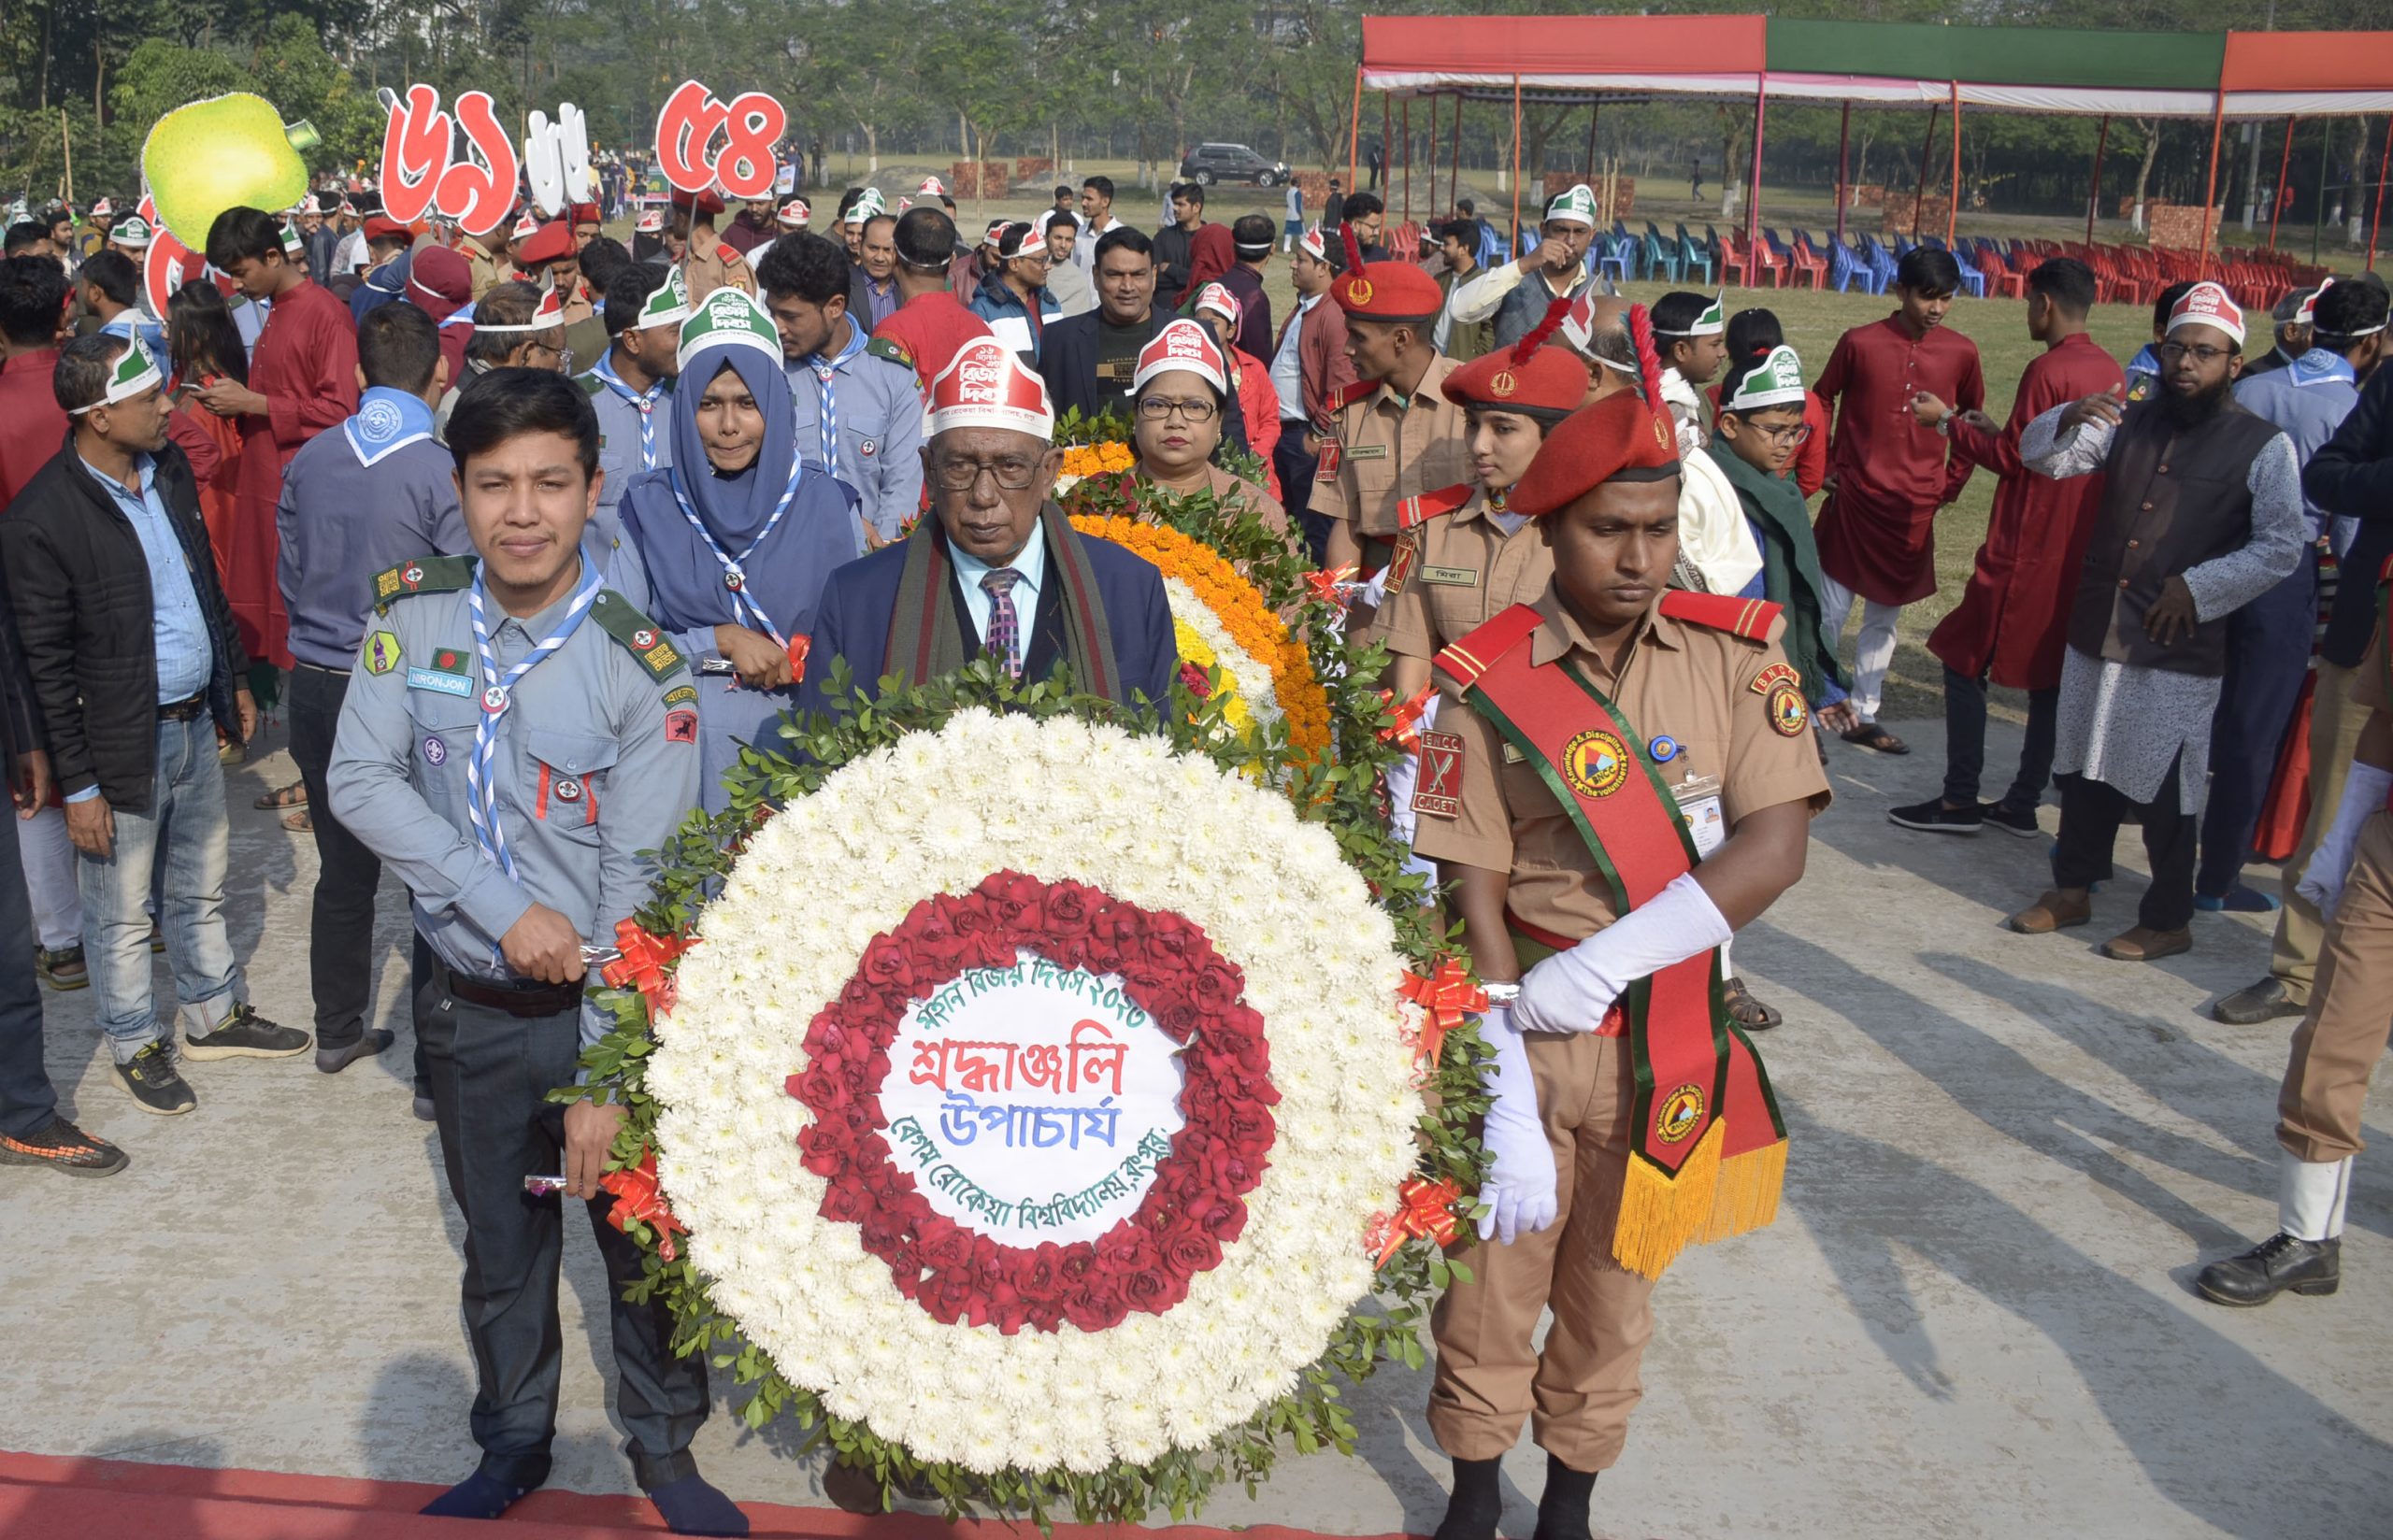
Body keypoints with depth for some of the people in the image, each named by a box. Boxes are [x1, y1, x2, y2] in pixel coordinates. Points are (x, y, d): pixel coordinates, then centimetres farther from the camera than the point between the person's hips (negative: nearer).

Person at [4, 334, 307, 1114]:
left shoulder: (169, 468, -1)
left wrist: (236, 679, 17)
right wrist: (77, 785, -14)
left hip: (196, 723, 7)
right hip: (122, 745, -6)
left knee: (202, 890, 23)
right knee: (121, 916, 12)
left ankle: (213, 1016, 41)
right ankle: (136, 1046, 32)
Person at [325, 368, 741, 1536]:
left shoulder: (639, 668, -17)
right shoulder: (413, 613, -7)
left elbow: (639, 890, -17)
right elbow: (361, 780, -9)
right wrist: (503, 905, -20)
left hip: (601, 1002, -2)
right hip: (470, 1002, 3)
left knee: (642, 1235, 10)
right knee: (501, 1243, 19)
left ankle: (662, 1441, 34)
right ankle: (513, 1440, 41)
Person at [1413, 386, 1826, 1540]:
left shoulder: (1737, 653, -4)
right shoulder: (1487, 685, -9)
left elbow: (1775, 849, -12)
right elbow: (1473, 898, -11)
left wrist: (1600, 966, -19)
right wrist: (1505, 1103, -16)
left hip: (1672, 1041, 2)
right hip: (1527, 1040, -1)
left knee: (1615, 1292, 16)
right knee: (1493, 1282, 10)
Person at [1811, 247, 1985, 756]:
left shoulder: (1961, 353, 1)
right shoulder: (1860, 343, -6)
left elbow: (1974, 420, 15)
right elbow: (1819, 402, 6)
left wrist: (1952, 481, 10)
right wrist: (1826, 467, 2)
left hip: (1915, 509, 3)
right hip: (1854, 499, -3)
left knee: (1885, 616, 12)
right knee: (1832, 610, 0)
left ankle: (1864, 715, 22)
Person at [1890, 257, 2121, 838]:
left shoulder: (2047, 371, -16)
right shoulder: (2109, 370, 9)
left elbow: (2011, 459, -12)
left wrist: (1947, 421, -2)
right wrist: (1998, 429, 19)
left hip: (2027, 550, -8)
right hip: (2081, 551, 8)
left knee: (1965, 661, 1)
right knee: (2050, 673, 11)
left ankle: (1959, 801, 2)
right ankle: (2022, 804, 17)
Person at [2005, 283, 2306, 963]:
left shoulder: (2263, 446, -5)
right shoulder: (2129, 422, 8)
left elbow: (2279, 548, -7)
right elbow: (2042, 457, 2)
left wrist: (2197, 587, -14)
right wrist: (2069, 420, -19)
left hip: (2179, 650, -4)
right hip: (2095, 632, 4)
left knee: (2164, 790, 2)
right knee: (2085, 770, 15)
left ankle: (2167, 921, 17)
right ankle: (2071, 889, 31)